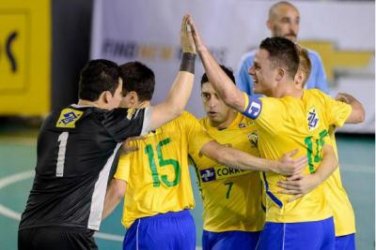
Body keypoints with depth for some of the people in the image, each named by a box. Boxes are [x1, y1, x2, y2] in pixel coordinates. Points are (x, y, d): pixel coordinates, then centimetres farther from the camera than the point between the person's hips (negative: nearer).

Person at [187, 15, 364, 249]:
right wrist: (349, 101, 44)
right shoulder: (318, 100, 3)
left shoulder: (279, 111, -20)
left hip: (291, 227, -8)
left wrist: (202, 49, -28)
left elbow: (230, 95, -33)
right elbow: (356, 114, 20)